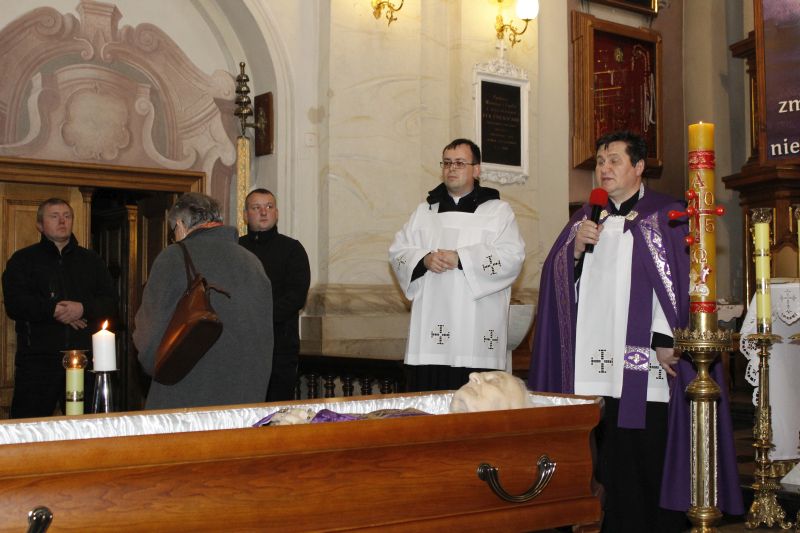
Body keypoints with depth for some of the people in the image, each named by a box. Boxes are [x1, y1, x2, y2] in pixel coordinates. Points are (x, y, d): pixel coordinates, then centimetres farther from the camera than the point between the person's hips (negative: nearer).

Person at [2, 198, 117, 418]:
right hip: (37, 359, -2)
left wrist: (83, 309, -11)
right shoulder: (23, 260, 10)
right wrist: (53, 310, -14)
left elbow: (110, 304, 7)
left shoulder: (92, 261, 17)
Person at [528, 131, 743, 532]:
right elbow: (559, 279, 13)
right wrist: (577, 246, -6)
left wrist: (665, 339, -15)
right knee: (611, 463, 6)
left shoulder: (665, 215, 2)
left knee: (650, 458, -2)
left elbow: (676, 279, -7)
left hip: (645, 364, -4)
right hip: (596, 363, 4)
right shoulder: (588, 218, 18)